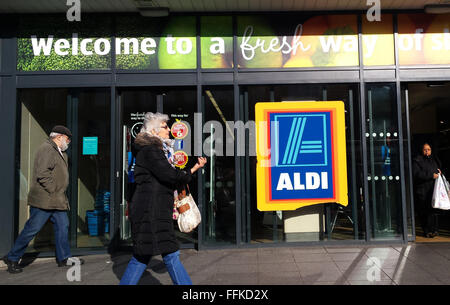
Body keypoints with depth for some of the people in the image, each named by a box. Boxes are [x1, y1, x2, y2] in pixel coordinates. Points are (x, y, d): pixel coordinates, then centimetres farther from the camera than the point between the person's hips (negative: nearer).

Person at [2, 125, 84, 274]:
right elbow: (42, 174, -24)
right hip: (43, 200, -10)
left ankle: (64, 257, 20)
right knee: (32, 229, -1)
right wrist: (53, 192, -18)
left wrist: (61, 195, 16)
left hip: (57, 201, 10)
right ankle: (12, 259, 14)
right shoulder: (46, 149, -14)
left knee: (62, 226, 10)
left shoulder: (60, 152, 18)